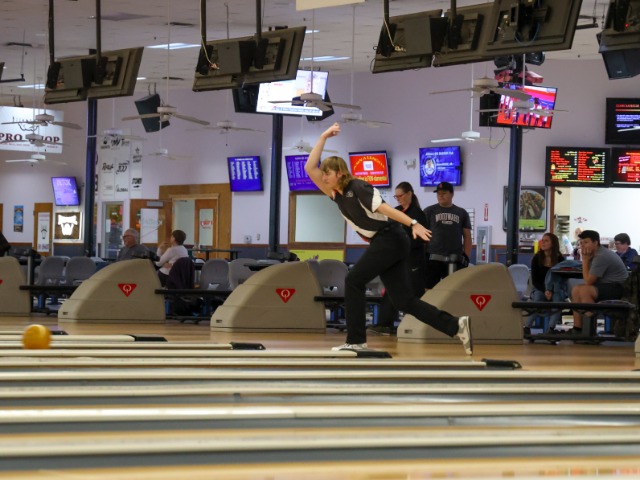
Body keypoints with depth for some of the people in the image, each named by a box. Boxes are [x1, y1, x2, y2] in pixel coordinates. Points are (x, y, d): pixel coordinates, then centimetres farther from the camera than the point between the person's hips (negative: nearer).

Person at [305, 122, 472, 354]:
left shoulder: (357, 187, -9)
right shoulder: (336, 195, 13)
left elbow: (384, 208, -16)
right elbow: (309, 168, 15)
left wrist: (413, 224, -24)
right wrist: (324, 138, 16)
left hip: (390, 239, -8)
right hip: (381, 243, 8)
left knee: (353, 281, -9)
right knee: (403, 300, 0)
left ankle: (356, 340, -5)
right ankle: (457, 326, -3)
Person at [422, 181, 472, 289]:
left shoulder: (462, 213, 12)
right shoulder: (429, 211, 6)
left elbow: (467, 236, 13)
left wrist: (466, 256, 3)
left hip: (455, 260, 2)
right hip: (433, 259, -2)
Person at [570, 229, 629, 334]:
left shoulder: (601, 257, -22)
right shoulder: (596, 253, 10)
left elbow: (588, 281, -18)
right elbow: (590, 279, 11)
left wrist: (585, 260, -12)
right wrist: (586, 260, 0)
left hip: (618, 289, -11)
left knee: (584, 291, -27)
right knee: (576, 289, 6)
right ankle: (577, 328, 2)